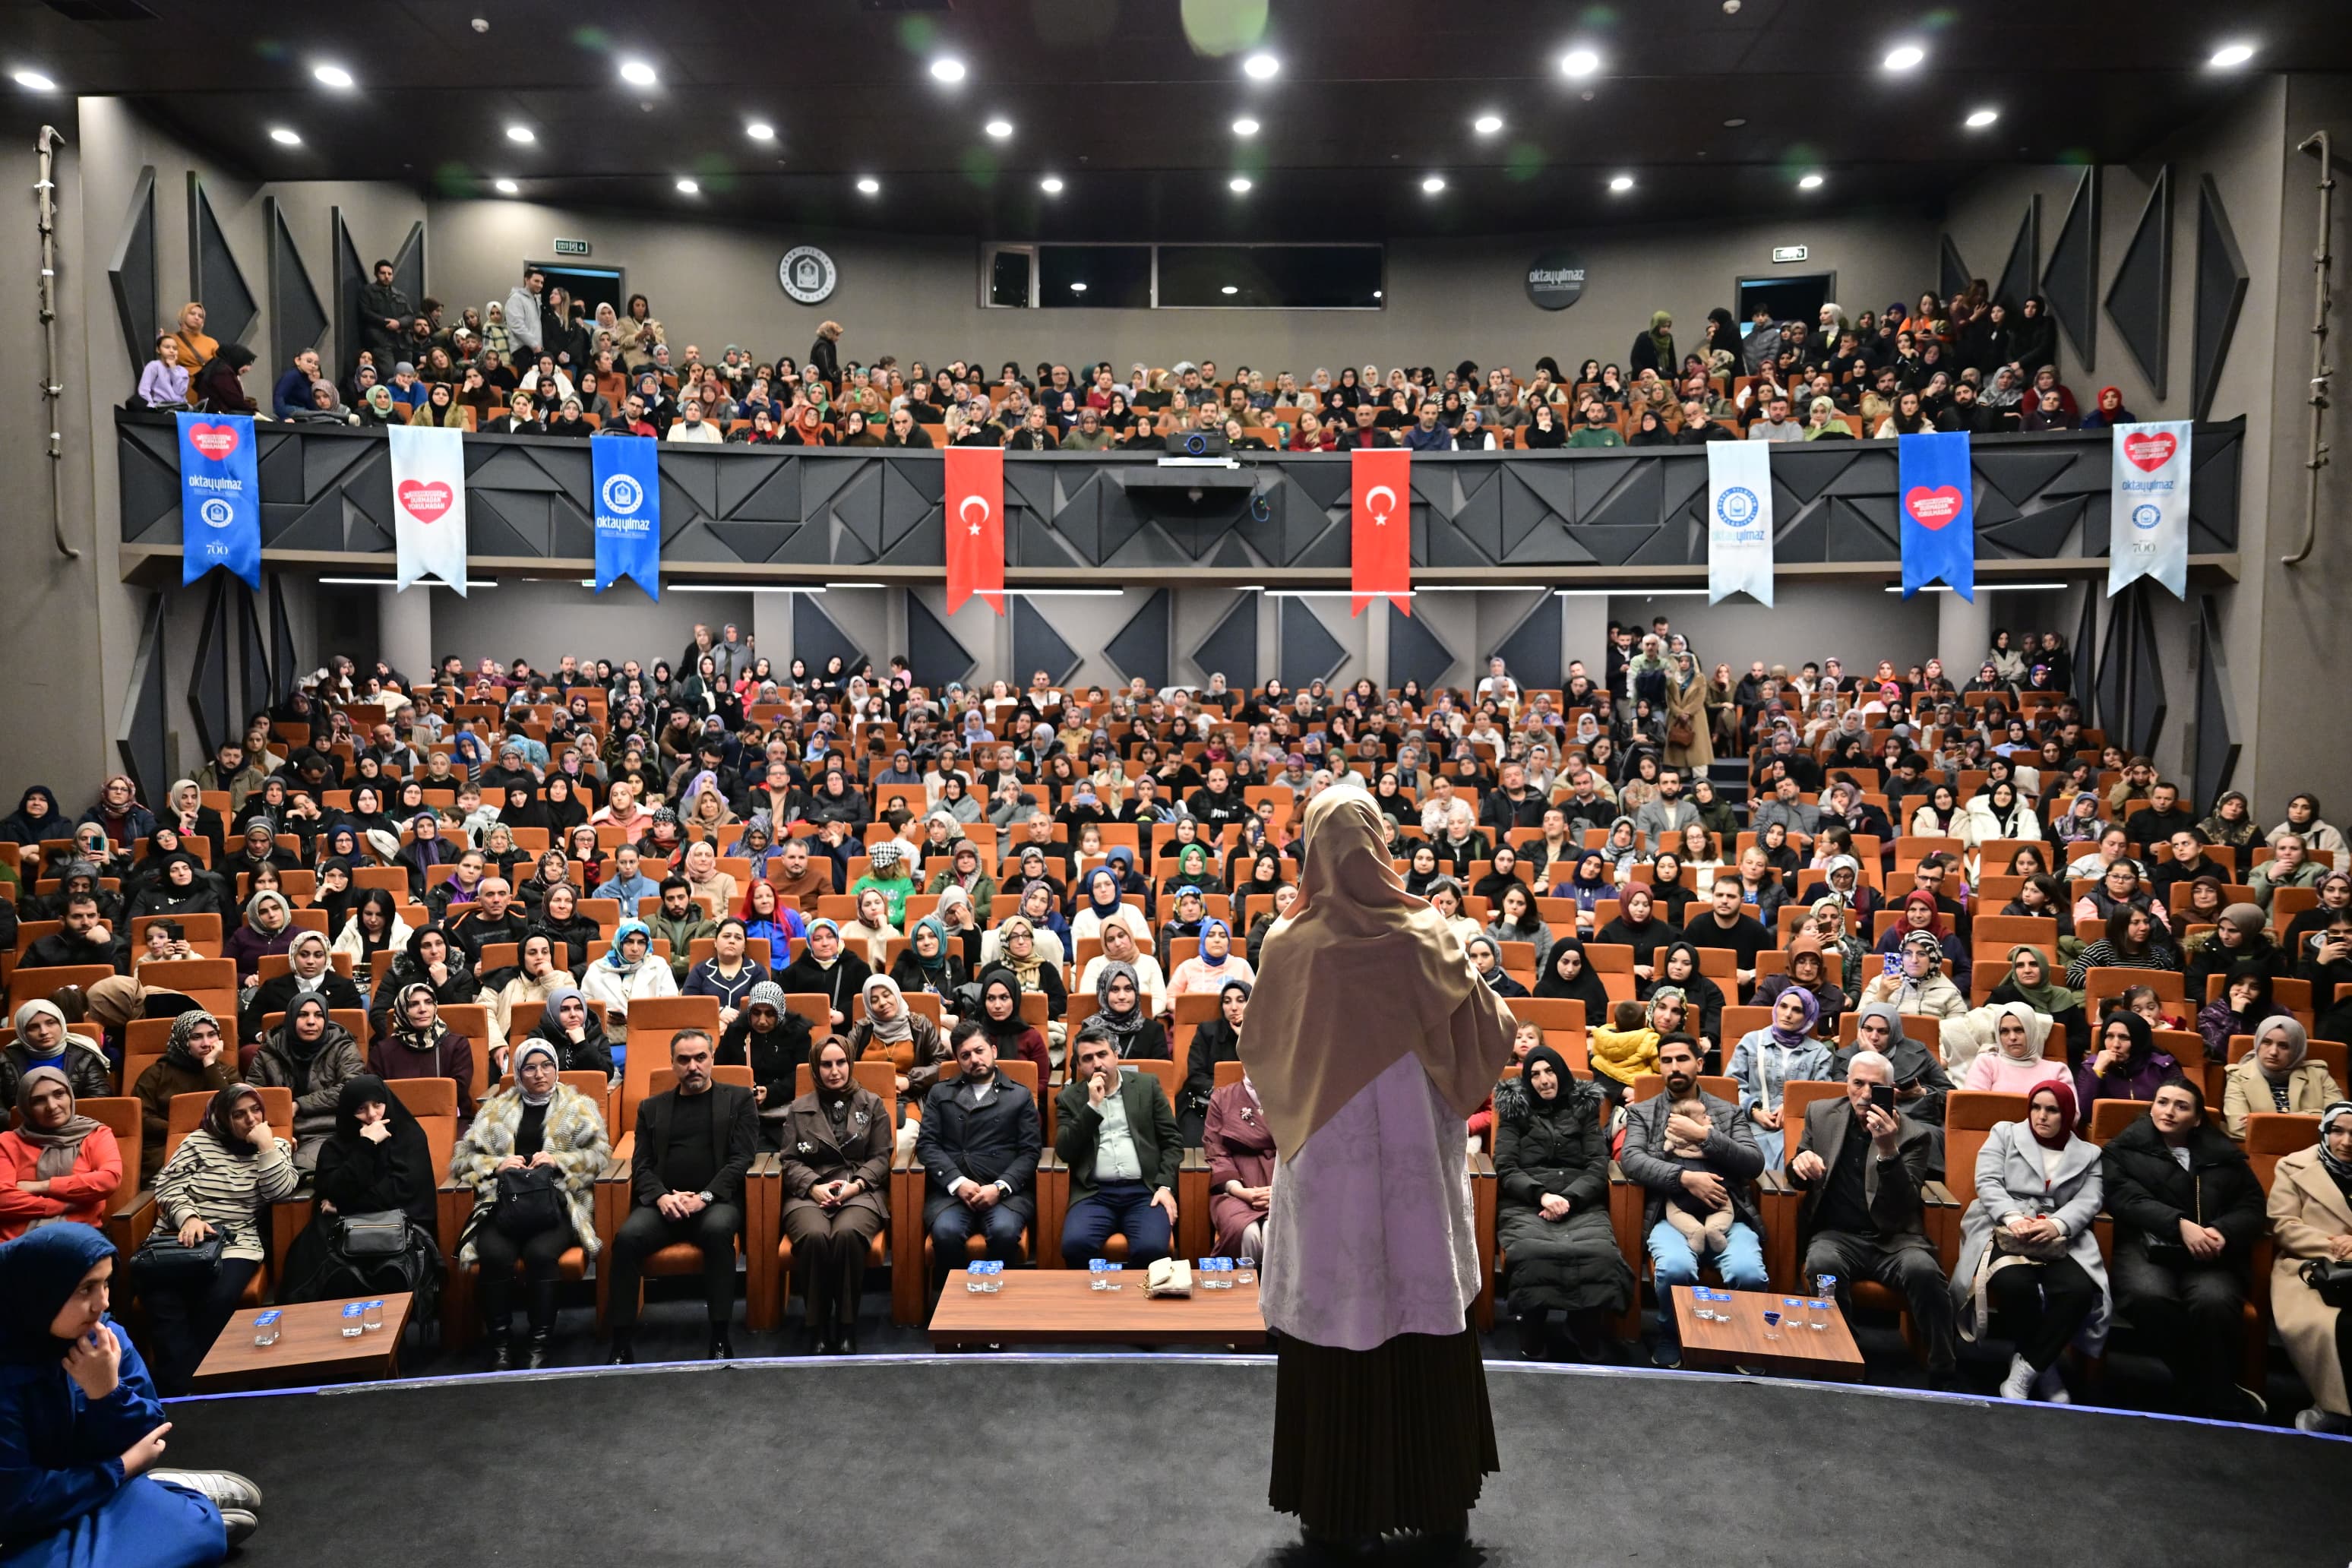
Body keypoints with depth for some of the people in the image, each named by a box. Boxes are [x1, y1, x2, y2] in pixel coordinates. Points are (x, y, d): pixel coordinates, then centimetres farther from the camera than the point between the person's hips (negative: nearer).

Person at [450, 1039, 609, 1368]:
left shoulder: (578, 1105, 14)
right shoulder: (497, 1107, 20)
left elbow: (600, 1152, 4)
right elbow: (463, 1155, 15)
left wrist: (559, 1160, -11)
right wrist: (496, 1164, -4)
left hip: (557, 1203, -2)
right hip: (504, 1203, 2)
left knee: (540, 1253, -32)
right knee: (494, 1254, -30)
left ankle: (539, 1346, -18)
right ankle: (500, 1344, -14)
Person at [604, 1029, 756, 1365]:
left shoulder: (738, 1099, 12)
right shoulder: (652, 1107, 21)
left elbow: (742, 1158, 2)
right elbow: (641, 1165, 12)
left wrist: (705, 1196, -13)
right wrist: (661, 1196, -9)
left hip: (716, 1201, -2)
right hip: (663, 1202, 3)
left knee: (718, 1230, -36)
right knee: (627, 1237, -28)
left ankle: (722, 1339, -29)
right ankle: (622, 1346, -21)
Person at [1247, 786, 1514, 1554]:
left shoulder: (1288, 945, -6)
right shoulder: (1421, 936, -9)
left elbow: (1259, 1050, 5)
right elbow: (1487, 1032, -1)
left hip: (1322, 1164, 0)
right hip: (1411, 1160, 0)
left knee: (1331, 1322, 9)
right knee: (1426, 1326, 13)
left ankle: (1335, 1507, 18)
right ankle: (1438, 1499, 24)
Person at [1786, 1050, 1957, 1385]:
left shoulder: (1913, 1135, -1)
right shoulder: (1821, 1114, 9)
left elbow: (1904, 1209, -12)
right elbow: (1799, 1180, 16)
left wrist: (1888, 1150, -27)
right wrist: (1799, 1163, -11)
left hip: (1893, 1239, -1)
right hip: (1837, 1234, 1)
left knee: (1923, 1270, -33)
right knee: (1823, 1264, -34)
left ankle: (1940, 1377, -15)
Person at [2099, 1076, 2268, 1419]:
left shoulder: (2224, 1155, 22)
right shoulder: (2124, 1149, 14)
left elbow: (2252, 1206, 12)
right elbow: (2125, 1198, -2)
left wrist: (2223, 1231, -10)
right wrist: (2181, 1225, -16)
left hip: (2210, 1255, 2)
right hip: (2147, 1248, -1)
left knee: (2214, 1302, -35)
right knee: (2148, 1297, -36)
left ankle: (2213, 1399, -15)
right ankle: (2224, 1401, -18)